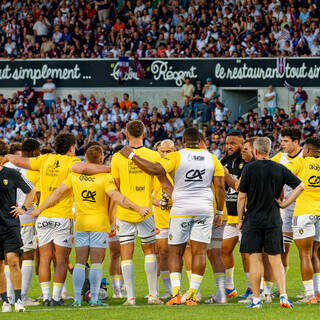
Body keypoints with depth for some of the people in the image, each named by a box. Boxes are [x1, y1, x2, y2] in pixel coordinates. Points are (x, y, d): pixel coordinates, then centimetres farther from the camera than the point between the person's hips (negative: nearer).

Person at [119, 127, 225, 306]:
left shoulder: (176, 157, -8)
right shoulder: (212, 159, 4)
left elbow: (155, 169, -21)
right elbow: (220, 187, 4)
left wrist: (132, 155, -11)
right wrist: (220, 212, 13)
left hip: (181, 210, -2)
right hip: (205, 210, 2)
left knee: (176, 252, 7)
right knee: (199, 252, 3)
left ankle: (176, 293, -5)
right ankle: (192, 295, -2)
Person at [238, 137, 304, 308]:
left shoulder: (249, 168, -7)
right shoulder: (279, 169, 2)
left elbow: (241, 196, -6)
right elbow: (300, 186, 2)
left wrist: (240, 220, 4)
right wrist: (285, 203, 6)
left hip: (253, 220, -2)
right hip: (273, 221, 2)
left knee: (255, 260, 1)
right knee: (276, 260, 7)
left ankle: (256, 300, 1)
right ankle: (283, 295, -6)